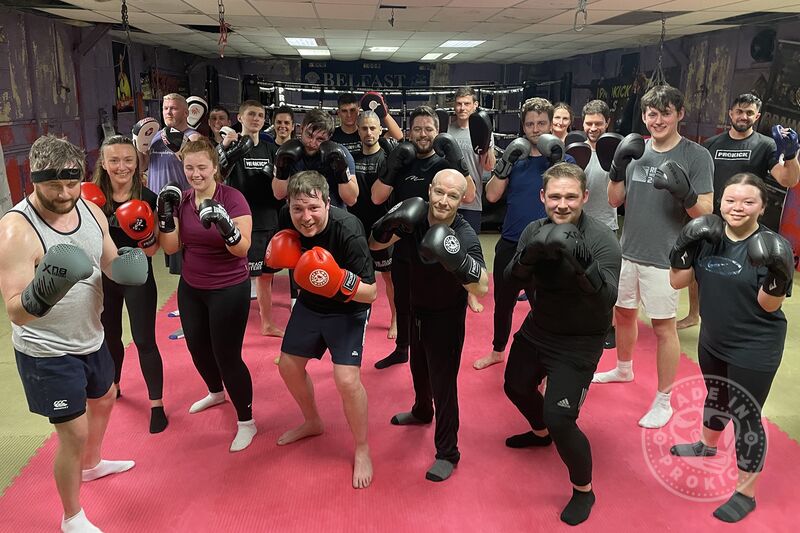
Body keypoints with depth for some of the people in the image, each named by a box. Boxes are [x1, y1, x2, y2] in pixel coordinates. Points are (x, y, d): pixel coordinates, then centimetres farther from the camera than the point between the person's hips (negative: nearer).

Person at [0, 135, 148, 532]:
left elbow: (110, 264, 6)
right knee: (75, 433, 0)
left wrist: (126, 263, -17)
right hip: (47, 352, -8)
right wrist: (41, 292, -51)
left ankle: (91, 464, 57)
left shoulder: (91, 211, -6)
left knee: (104, 399, 28)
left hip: (91, 338, 8)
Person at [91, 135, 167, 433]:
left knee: (144, 341, 0)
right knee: (109, 337, 22)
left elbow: (152, 250, -10)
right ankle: (112, 387, 47)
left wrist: (146, 236, -31)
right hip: (103, 278, 3)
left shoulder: (147, 199, -13)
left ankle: (156, 405, 14)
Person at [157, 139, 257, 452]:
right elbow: (171, 248, -3)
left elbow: (242, 249, -23)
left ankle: (246, 421, 16)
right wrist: (166, 213, -15)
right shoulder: (182, 199, -1)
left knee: (227, 355, -3)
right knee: (197, 348, 22)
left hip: (229, 290, -6)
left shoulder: (232, 198, -18)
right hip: (190, 289, 7)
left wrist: (225, 226, -41)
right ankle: (216, 393, 51)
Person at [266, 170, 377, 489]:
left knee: (346, 379, -17)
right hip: (309, 304, 6)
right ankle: (312, 423, 43)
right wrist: (277, 255, -18)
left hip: (347, 311, -6)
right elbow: (282, 255, 5)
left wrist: (339, 281, -47)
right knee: (288, 366, 15)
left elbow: (371, 292, -29)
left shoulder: (348, 231, -34)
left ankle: (362, 450, 9)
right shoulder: (287, 219, -19)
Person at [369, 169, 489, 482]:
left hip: (446, 316, -6)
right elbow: (374, 244, -9)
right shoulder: (416, 215, -17)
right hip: (417, 308, 6)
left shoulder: (465, 236, -31)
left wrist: (459, 260, -61)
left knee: (443, 383, -4)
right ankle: (422, 412, 56)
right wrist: (390, 224, -30)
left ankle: (447, 453, 16)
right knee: (418, 368, 27)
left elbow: (483, 288, -43)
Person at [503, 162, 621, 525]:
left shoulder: (602, 241, -23)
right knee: (516, 387, 25)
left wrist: (582, 262, -49)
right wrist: (529, 255, -33)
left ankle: (583, 491, 15)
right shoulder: (534, 231, -7)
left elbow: (608, 299, -32)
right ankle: (540, 433, 58)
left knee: (559, 419, -13)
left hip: (578, 342, -6)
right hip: (536, 330, 7)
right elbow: (512, 282, -13)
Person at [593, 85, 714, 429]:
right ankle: (624, 369, 44)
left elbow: (705, 213, -11)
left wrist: (685, 194, -31)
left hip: (663, 257, -5)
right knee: (623, 311, 20)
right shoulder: (637, 150, 5)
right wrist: (618, 165, -9)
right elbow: (615, 200, 7)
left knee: (663, 327, 1)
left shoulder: (696, 156, -9)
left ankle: (663, 402, 15)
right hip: (627, 251, 6)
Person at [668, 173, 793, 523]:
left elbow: (769, 306, -16)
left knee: (745, 417, 2)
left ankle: (745, 493, 19)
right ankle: (707, 445, 54)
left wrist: (777, 276, -34)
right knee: (715, 396, 27)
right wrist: (683, 248, -18)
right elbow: (677, 282, -3)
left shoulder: (773, 246, -17)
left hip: (755, 351, -5)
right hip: (712, 341, 5)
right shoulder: (708, 236, -4)